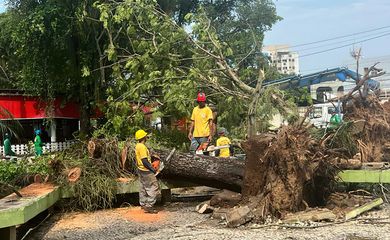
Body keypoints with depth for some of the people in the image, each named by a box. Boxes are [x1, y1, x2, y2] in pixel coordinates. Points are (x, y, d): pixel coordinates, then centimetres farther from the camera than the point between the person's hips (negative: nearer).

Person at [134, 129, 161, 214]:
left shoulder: (138, 146, 7)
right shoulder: (142, 147, -23)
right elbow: (145, 161, -27)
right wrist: (153, 169, -22)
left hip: (141, 170, 10)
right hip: (146, 172, -10)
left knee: (143, 188, 18)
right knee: (153, 188, -4)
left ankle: (143, 204, 26)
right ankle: (149, 207, -4)